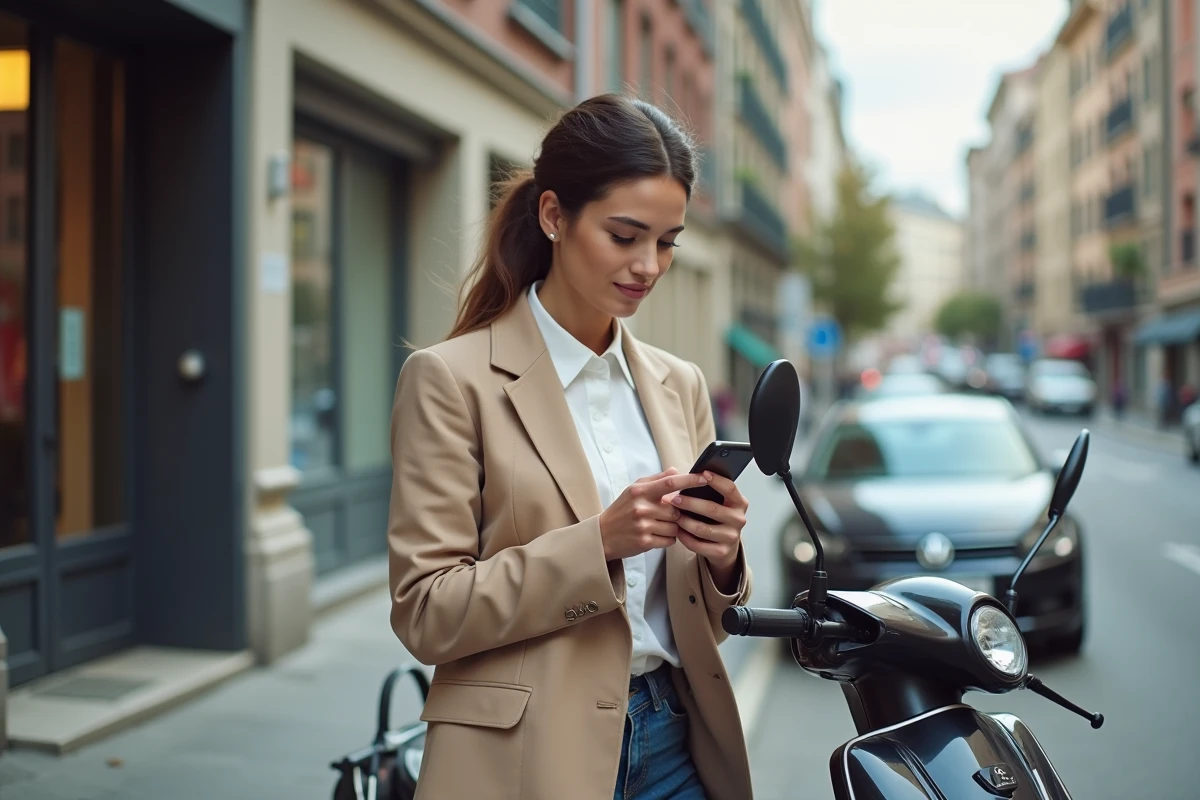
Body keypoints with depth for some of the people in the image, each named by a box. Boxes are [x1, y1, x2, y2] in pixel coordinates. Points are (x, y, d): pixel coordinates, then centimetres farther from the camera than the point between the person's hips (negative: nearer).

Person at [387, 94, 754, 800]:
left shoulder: (680, 385, 8)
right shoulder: (451, 379, -8)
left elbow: (703, 620, 12)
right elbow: (426, 613, -12)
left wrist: (721, 557, -10)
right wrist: (598, 543, -22)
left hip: (675, 743, 5)